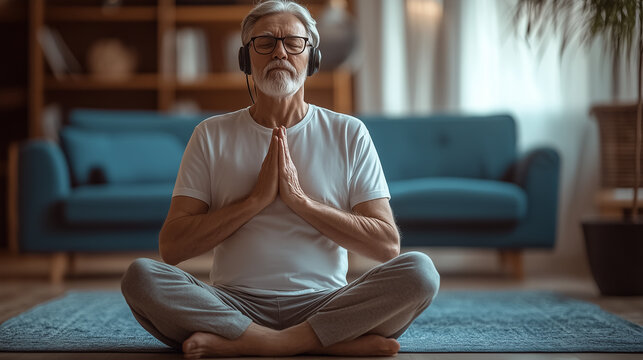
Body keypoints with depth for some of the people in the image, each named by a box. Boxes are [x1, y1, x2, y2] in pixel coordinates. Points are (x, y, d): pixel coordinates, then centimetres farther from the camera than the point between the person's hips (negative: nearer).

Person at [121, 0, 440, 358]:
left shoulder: (348, 134, 9)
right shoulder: (212, 135, 9)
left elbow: (387, 245, 0)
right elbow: (171, 247, 1)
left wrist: (299, 199, -8)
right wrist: (258, 198, -8)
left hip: (323, 305, 0)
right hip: (235, 305, 1)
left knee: (420, 271, -26)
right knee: (141, 275, -28)